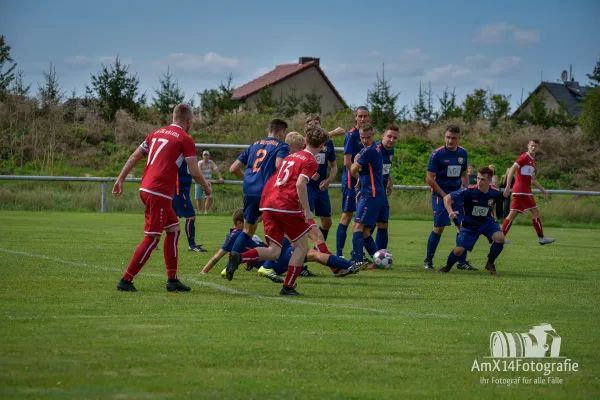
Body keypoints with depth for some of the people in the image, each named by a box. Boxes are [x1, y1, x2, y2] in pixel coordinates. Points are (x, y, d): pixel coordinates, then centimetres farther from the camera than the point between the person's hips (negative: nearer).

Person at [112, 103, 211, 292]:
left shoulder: (157, 133, 17)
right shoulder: (185, 139, -3)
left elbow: (134, 157, 16)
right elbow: (194, 172, -4)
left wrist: (120, 179, 20)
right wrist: (206, 187, 13)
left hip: (145, 188, 8)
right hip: (160, 192, -8)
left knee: (173, 229, 16)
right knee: (152, 238, -5)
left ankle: (172, 279, 15)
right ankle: (126, 280, -7)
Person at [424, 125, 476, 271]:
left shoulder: (462, 153, 6)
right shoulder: (437, 154, -11)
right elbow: (429, 179, -11)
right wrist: (444, 196, -12)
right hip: (440, 195, -5)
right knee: (439, 227, -8)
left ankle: (462, 262, 9)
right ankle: (428, 261, 5)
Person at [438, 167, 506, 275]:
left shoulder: (495, 193, -18)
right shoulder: (469, 191, -26)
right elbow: (447, 197, -23)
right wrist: (450, 211, -40)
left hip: (487, 222, 2)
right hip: (469, 224, -2)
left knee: (500, 238, -26)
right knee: (459, 249, -10)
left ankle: (490, 264, 0)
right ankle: (448, 267, 24)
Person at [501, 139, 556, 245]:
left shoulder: (532, 161, 20)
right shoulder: (524, 157, -8)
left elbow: (533, 180, 28)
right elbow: (512, 170, -15)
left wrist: (542, 189, 22)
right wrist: (508, 187, -22)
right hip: (522, 191, -9)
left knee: (513, 214, 6)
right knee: (535, 212, -5)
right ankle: (542, 238, 0)